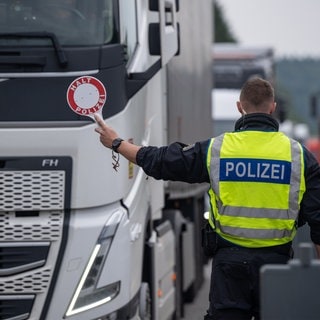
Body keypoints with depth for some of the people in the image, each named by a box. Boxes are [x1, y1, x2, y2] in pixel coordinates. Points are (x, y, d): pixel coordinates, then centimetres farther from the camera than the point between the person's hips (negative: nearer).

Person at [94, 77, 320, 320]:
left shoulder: (217, 148, -3)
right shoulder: (298, 154, -3)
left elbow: (159, 162, 7)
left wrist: (116, 143, 24)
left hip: (230, 258, 0)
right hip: (276, 259, 0)